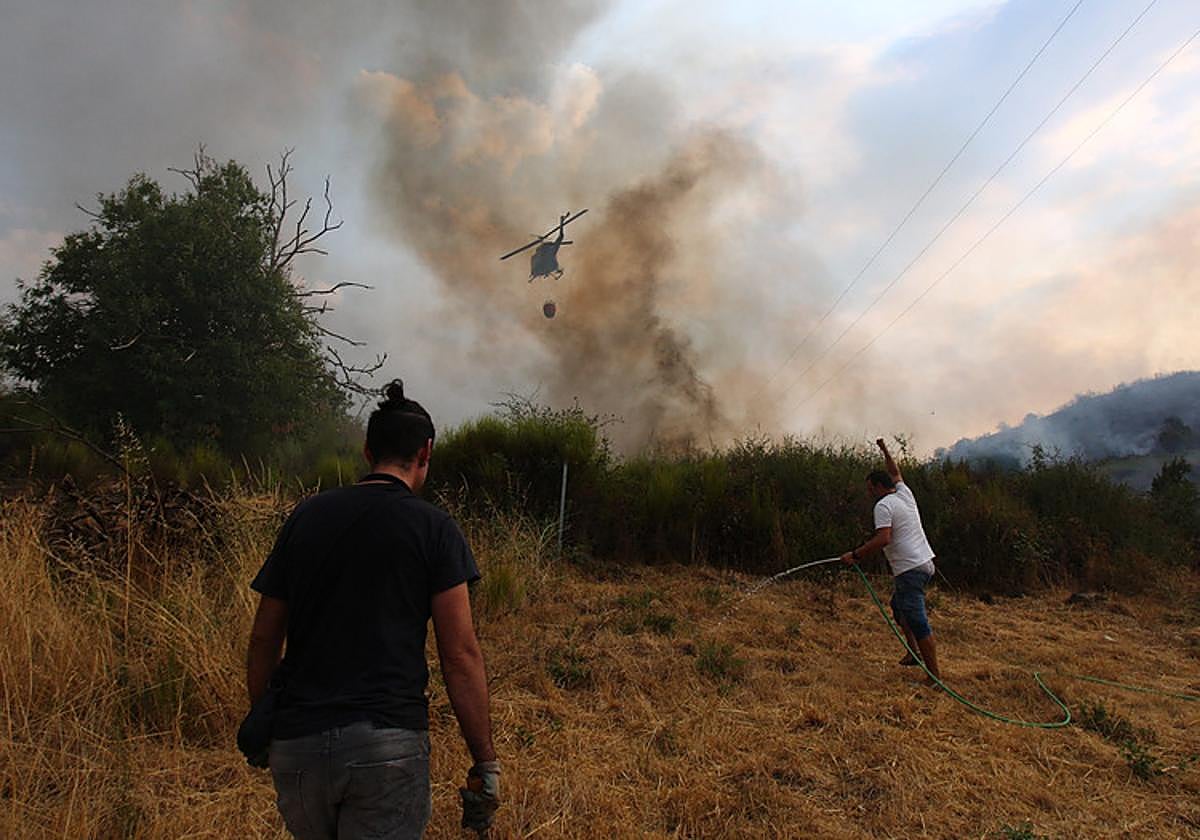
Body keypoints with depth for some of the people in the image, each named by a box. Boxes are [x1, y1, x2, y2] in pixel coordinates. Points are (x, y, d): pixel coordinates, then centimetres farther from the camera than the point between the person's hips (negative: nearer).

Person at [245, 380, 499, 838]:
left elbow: (263, 639, 10)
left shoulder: (306, 516, 9)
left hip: (296, 744, 4)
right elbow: (460, 655, -8)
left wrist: (262, 727, 22)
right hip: (388, 746, -4)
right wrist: (485, 765, -2)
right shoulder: (434, 528, -3)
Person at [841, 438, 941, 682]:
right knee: (898, 606, 26)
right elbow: (895, 473, 34)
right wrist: (884, 450, 45)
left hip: (910, 570, -10)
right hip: (925, 563, 10)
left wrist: (855, 555, -19)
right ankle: (914, 652, 26)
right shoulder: (905, 494, 13)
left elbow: (883, 538, -23)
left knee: (917, 622, -9)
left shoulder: (883, 506, -11)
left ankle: (935, 675, -9)